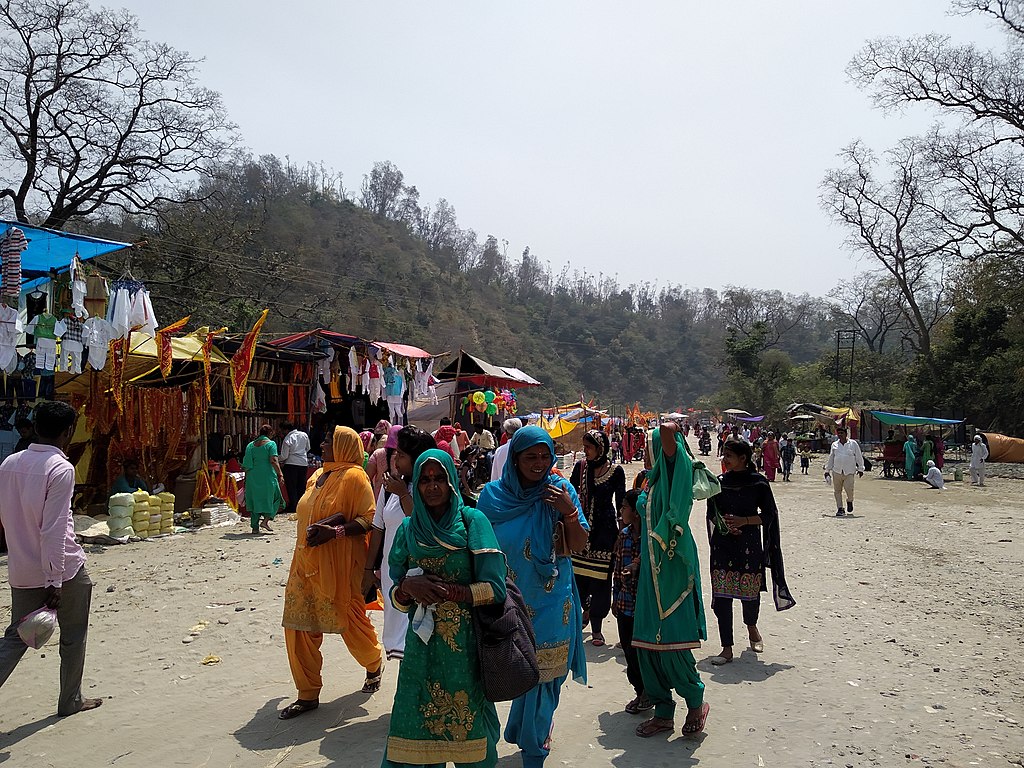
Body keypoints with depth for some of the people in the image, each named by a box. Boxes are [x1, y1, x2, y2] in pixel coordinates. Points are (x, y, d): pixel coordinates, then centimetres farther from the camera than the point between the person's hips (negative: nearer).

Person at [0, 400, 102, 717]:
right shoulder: (61, 468, -19)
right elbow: (54, 530, -22)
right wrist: (55, 581, -18)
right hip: (64, 569, -6)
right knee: (73, 636, 13)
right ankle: (70, 701, 25)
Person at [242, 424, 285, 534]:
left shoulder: (251, 445, 11)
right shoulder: (271, 444, -4)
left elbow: (246, 463, 11)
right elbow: (273, 461, -14)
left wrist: (246, 477, 19)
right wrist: (280, 475, -15)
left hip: (253, 476, 5)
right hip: (267, 475, -5)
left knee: (255, 500, 11)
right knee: (272, 497, 11)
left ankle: (255, 527, 11)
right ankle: (265, 520, -4)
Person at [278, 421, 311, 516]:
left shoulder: (287, 439, -13)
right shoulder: (304, 435, 2)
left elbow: (284, 456, -12)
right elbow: (308, 449, 15)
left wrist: (276, 459, 6)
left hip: (291, 464, -5)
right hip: (304, 463, 5)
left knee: (291, 487, 3)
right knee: (301, 486, 13)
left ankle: (293, 507, 4)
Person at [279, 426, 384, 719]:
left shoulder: (353, 476, -11)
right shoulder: (318, 476, 12)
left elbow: (368, 518, -16)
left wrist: (335, 531, -28)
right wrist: (323, 524, -4)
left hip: (340, 564, -7)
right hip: (307, 562, 7)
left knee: (352, 622, 7)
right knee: (298, 626, 4)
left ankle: (375, 664, 37)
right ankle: (308, 694, 16)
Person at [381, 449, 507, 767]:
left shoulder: (472, 521, -4)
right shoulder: (408, 529, 5)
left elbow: (494, 588, -9)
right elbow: (397, 598, 7)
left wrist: (445, 591, -19)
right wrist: (408, 587, -15)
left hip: (466, 645, -2)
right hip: (422, 645, 2)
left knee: (468, 726, 7)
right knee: (416, 729, 5)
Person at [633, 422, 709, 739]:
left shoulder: (673, 474, -11)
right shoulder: (652, 484, 16)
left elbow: (667, 431, -30)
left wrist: (672, 429, -13)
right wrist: (638, 561, 24)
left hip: (672, 568, -8)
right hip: (651, 570, 9)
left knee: (670, 644, -5)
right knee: (647, 643, 9)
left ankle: (696, 703, 19)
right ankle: (663, 713, 22)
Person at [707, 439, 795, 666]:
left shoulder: (758, 482, -4)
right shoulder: (719, 482, 5)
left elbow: (769, 515, -2)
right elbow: (711, 513, 10)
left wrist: (743, 521, -15)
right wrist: (724, 524, -10)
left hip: (749, 545, -2)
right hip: (723, 544, 2)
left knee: (750, 591, 7)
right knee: (721, 596, -4)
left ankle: (751, 628, 41)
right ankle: (727, 649, 3)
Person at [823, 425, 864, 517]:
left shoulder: (853, 443, 5)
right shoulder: (834, 445, 11)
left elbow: (859, 457, 8)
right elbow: (830, 458, 18)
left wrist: (860, 469, 4)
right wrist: (827, 470, 16)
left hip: (849, 472, -3)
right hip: (836, 472, 3)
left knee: (849, 489, -12)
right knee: (837, 491, 2)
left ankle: (849, 501, 20)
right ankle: (840, 509, 10)